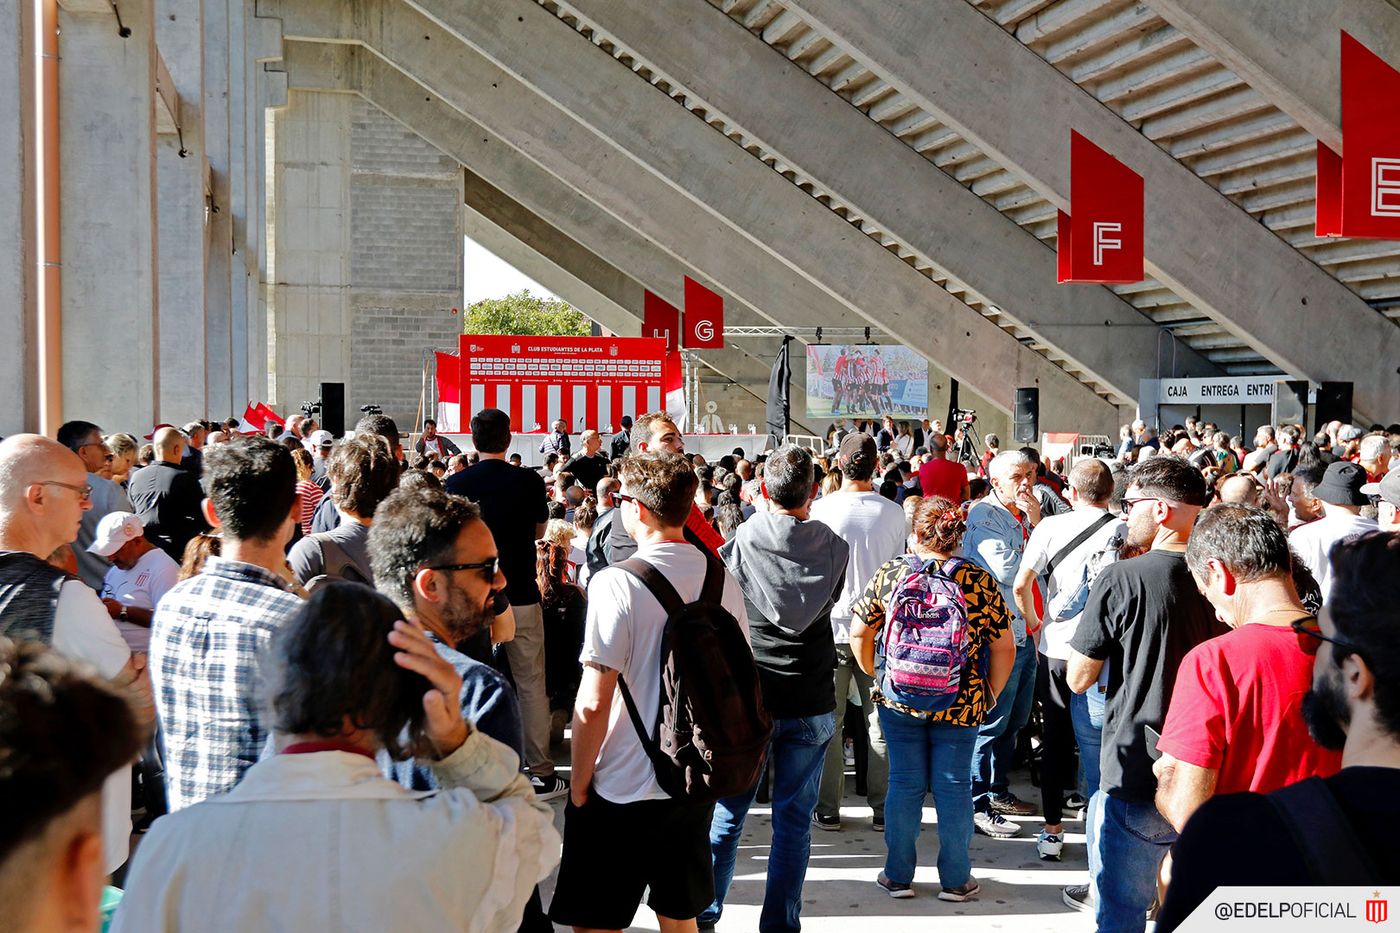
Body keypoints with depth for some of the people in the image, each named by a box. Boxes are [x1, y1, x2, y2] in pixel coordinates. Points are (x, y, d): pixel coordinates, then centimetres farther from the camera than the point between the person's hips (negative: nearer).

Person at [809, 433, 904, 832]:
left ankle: (828, 809, 11)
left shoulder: (821, 509, -11)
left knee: (828, 721, 8)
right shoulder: (893, 512, -6)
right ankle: (883, 808, 13)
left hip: (832, 626, -1)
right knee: (880, 722, 9)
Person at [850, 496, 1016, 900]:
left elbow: (859, 632, 1)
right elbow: (1005, 648, -4)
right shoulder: (980, 580, -6)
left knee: (904, 784, 11)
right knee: (954, 787, 9)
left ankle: (898, 876, 21)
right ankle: (955, 879, 19)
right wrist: (990, 694, 10)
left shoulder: (889, 573, -4)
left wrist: (876, 675, 15)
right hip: (961, 705, -1)